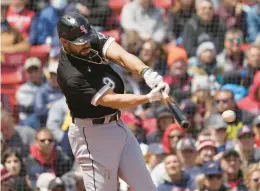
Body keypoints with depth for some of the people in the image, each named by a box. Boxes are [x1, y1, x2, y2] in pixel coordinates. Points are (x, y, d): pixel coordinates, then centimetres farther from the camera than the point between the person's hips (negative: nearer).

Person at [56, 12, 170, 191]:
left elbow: (120, 55, -20)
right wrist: (150, 97, -35)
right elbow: (112, 101, -27)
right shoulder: (71, 76, -26)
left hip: (118, 127, 8)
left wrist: (147, 72, -39)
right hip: (92, 134, -8)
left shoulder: (94, 39, -5)